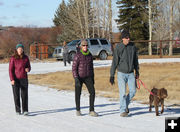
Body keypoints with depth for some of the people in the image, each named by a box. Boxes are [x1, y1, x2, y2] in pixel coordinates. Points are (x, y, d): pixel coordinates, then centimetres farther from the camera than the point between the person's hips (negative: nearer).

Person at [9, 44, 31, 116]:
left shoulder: (26, 58, 1)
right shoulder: (13, 58, -6)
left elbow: (29, 67, 9)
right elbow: (10, 69, -7)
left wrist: (28, 69, -16)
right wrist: (12, 79, -15)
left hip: (24, 79, 1)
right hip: (15, 79, -1)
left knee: (24, 95, -4)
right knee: (16, 95, 2)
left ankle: (25, 110, -2)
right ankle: (18, 110, 14)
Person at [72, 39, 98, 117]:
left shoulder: (90, 55, 3)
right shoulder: (77, 55, -12)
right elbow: (74, 68, -13)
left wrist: (92, 78, 11)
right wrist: (76, 79, -21)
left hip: (88, 77, 4)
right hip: (79, 77, -3)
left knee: (92, 92, -10)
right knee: (78, 94, 5)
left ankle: (91, 111, -3)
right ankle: (78, 110, 24)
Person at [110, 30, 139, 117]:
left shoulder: (133, 47, 2)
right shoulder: (118, 48, -9)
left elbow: (135, 60, 14)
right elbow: (114, 62, -8)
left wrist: (137, 71, 16)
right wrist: (112, 75, -10)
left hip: (131, 73, 4)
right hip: (121, 73, -4)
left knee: (133, 91, 1)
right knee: (122, 93, -5)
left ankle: (126, 104, 26)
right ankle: (123, 111, 4)